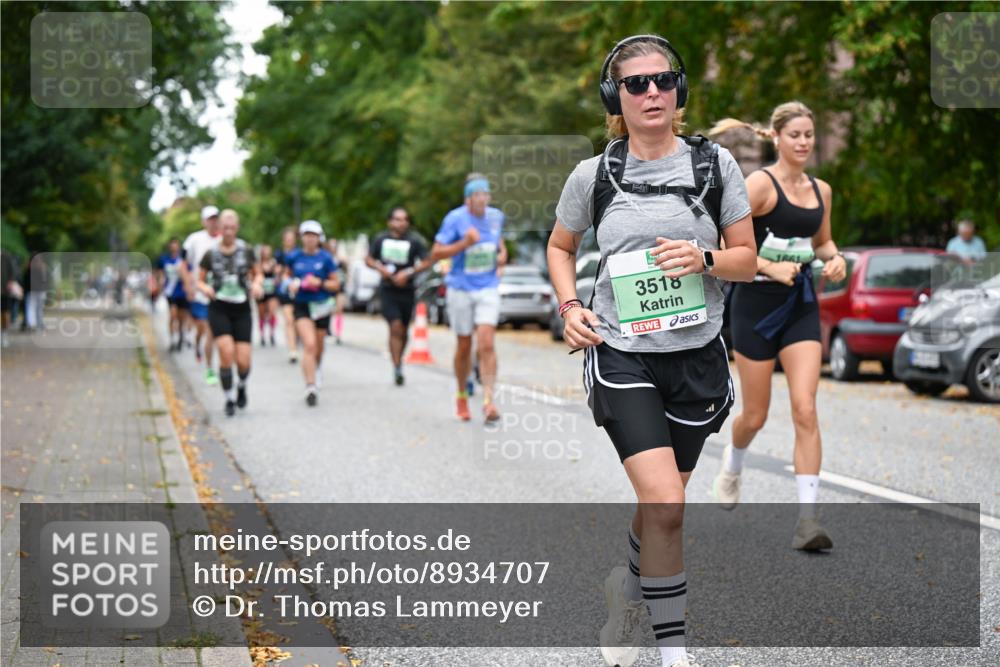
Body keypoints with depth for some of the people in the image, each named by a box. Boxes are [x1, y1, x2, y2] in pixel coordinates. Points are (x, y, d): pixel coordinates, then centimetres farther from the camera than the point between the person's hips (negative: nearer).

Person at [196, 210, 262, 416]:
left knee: (243, 361, -7)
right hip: (219, 309, -1)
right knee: (226, 352, -20)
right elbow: (200, 281, 8)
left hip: (242, 309, 1)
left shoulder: (246, 250, 1)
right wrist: (205, 288, -14)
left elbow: (257, 273, 13)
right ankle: (229, 399, -2)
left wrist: (256, 284, -9)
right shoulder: (210, 254, -1)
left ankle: (242, 385, 29)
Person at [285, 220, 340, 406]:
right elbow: (287, 275, 18)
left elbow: (336, 284, 1)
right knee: (309, 345, -19)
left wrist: (320, 283, -16)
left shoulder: (326, 258, -3)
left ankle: (317, 368, 49)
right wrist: (291, 284, -4)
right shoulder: (293, 257, 1)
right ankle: (311, 387, -21)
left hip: (322, 306, 1)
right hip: (302, 306, -1)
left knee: (318, 347, 15)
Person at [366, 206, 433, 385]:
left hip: (407, 291, 1)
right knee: (395, 327, -16)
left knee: (403, 331, 12)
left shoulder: (414, 241, -3)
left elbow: (427, 262, -3)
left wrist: (408, 272, -15)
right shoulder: (381, 239, 3)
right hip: (388, 290, -1)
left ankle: (398, 362, 34)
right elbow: (368, 259, 13)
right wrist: (380, 268, -7)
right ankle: (397, 368, -17)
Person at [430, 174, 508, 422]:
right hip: (460, 289, -2)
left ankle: (488, 402, -15)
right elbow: (435, 254, -10)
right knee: (464, 347, 8)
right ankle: (462, 397, 29)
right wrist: (464, 243, -23)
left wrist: (502, 252, 2)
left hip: (488, 289, 2)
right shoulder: (455, 218, -10)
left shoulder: (496, 216, 3)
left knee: (486, 344, -13)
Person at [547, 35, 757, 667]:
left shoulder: (715, 163, 0)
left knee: (662, 502, 15)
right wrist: (570, 305, 0)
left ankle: (630, 590, 45)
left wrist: (704, 259, -16)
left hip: (697, 354, 2)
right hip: (621, 353, -2)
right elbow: (560, 246, 17)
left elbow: (747, 260, 5)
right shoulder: (594, 175, -1)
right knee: (666, 506, -17)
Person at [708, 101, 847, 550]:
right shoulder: (760, 183, -9)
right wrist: (769, 266, -23)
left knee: (805, 410, -10)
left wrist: (835, 258, 4)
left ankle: (807, 519, -12)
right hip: (758, 300, -4)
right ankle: (732, 464, 43)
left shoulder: (821, 190, 9)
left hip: (801, 304, 4)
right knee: (755, 415, 7)